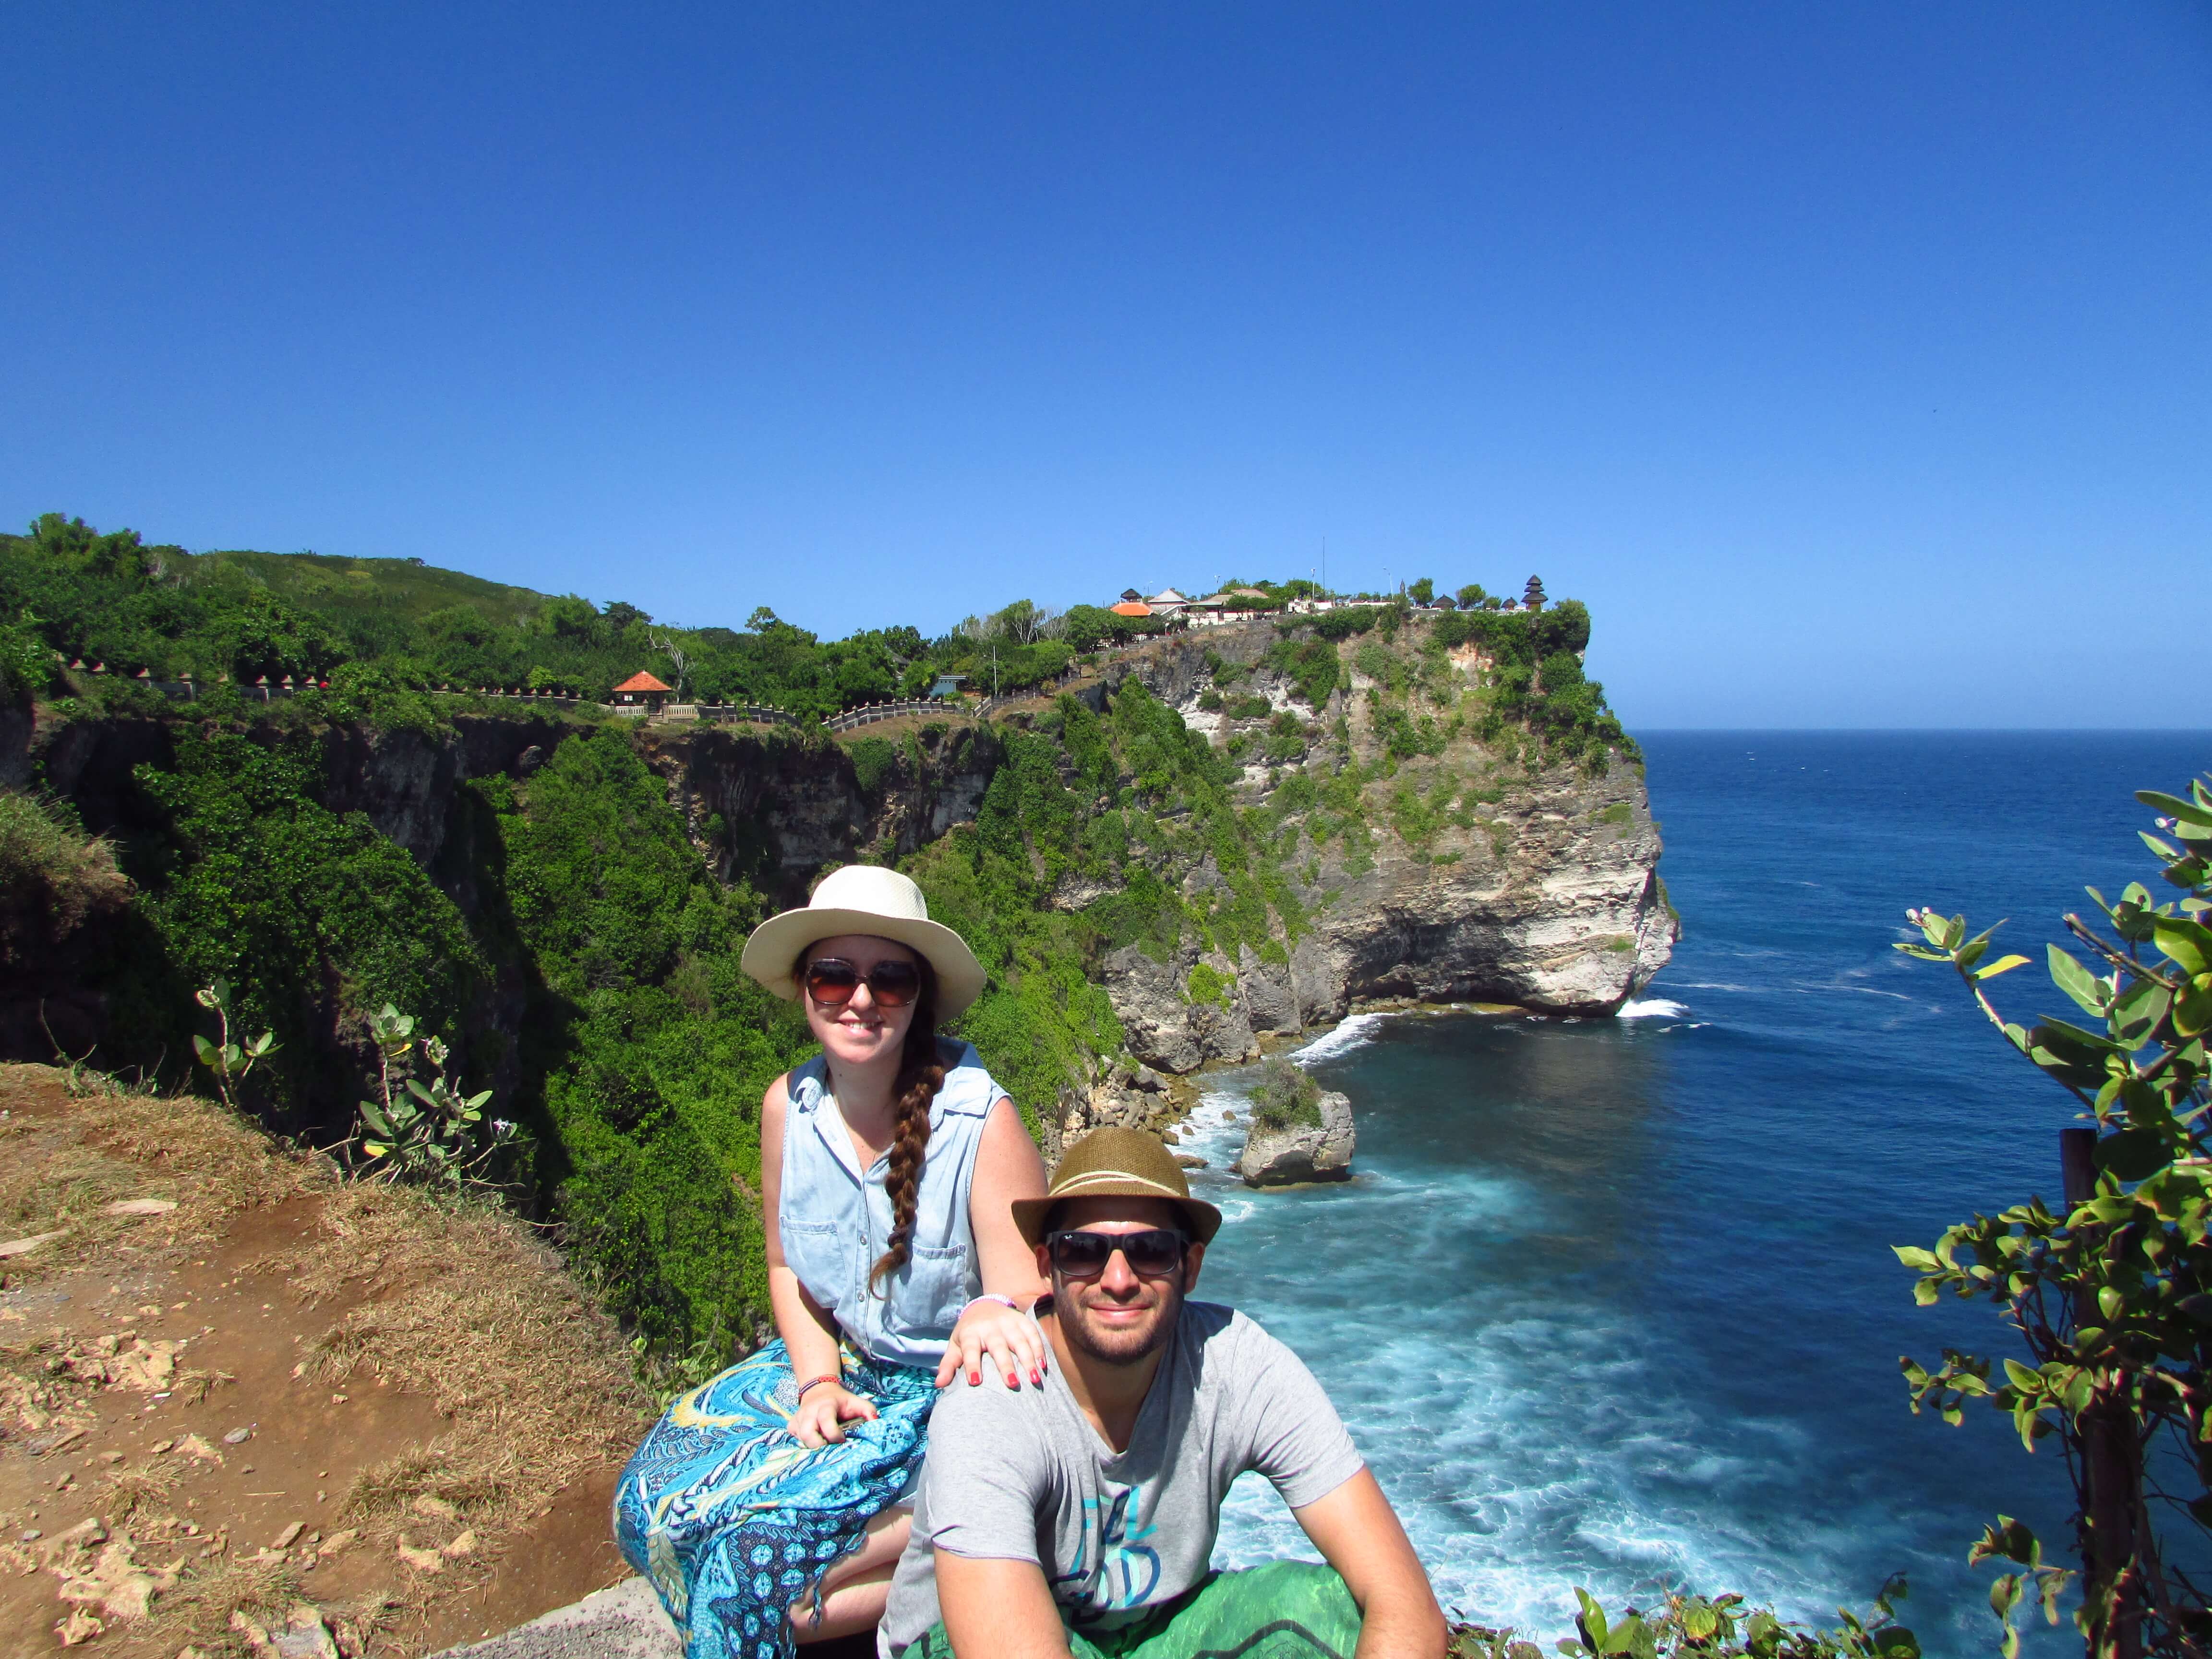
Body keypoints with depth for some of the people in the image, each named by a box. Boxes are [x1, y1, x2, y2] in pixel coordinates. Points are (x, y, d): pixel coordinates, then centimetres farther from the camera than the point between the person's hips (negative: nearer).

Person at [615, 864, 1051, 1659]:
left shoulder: (981, 1122, -21)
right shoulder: (788, 1106, -6)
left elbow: (1027, 1300, -21)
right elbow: (789, 1271, 8)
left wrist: (991, 1317, -45)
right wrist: (818, 1384, -8)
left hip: (957, 1389, -6)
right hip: (839, 1367, 6)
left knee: (756, 1536, -22)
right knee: (657, 1494, -13)